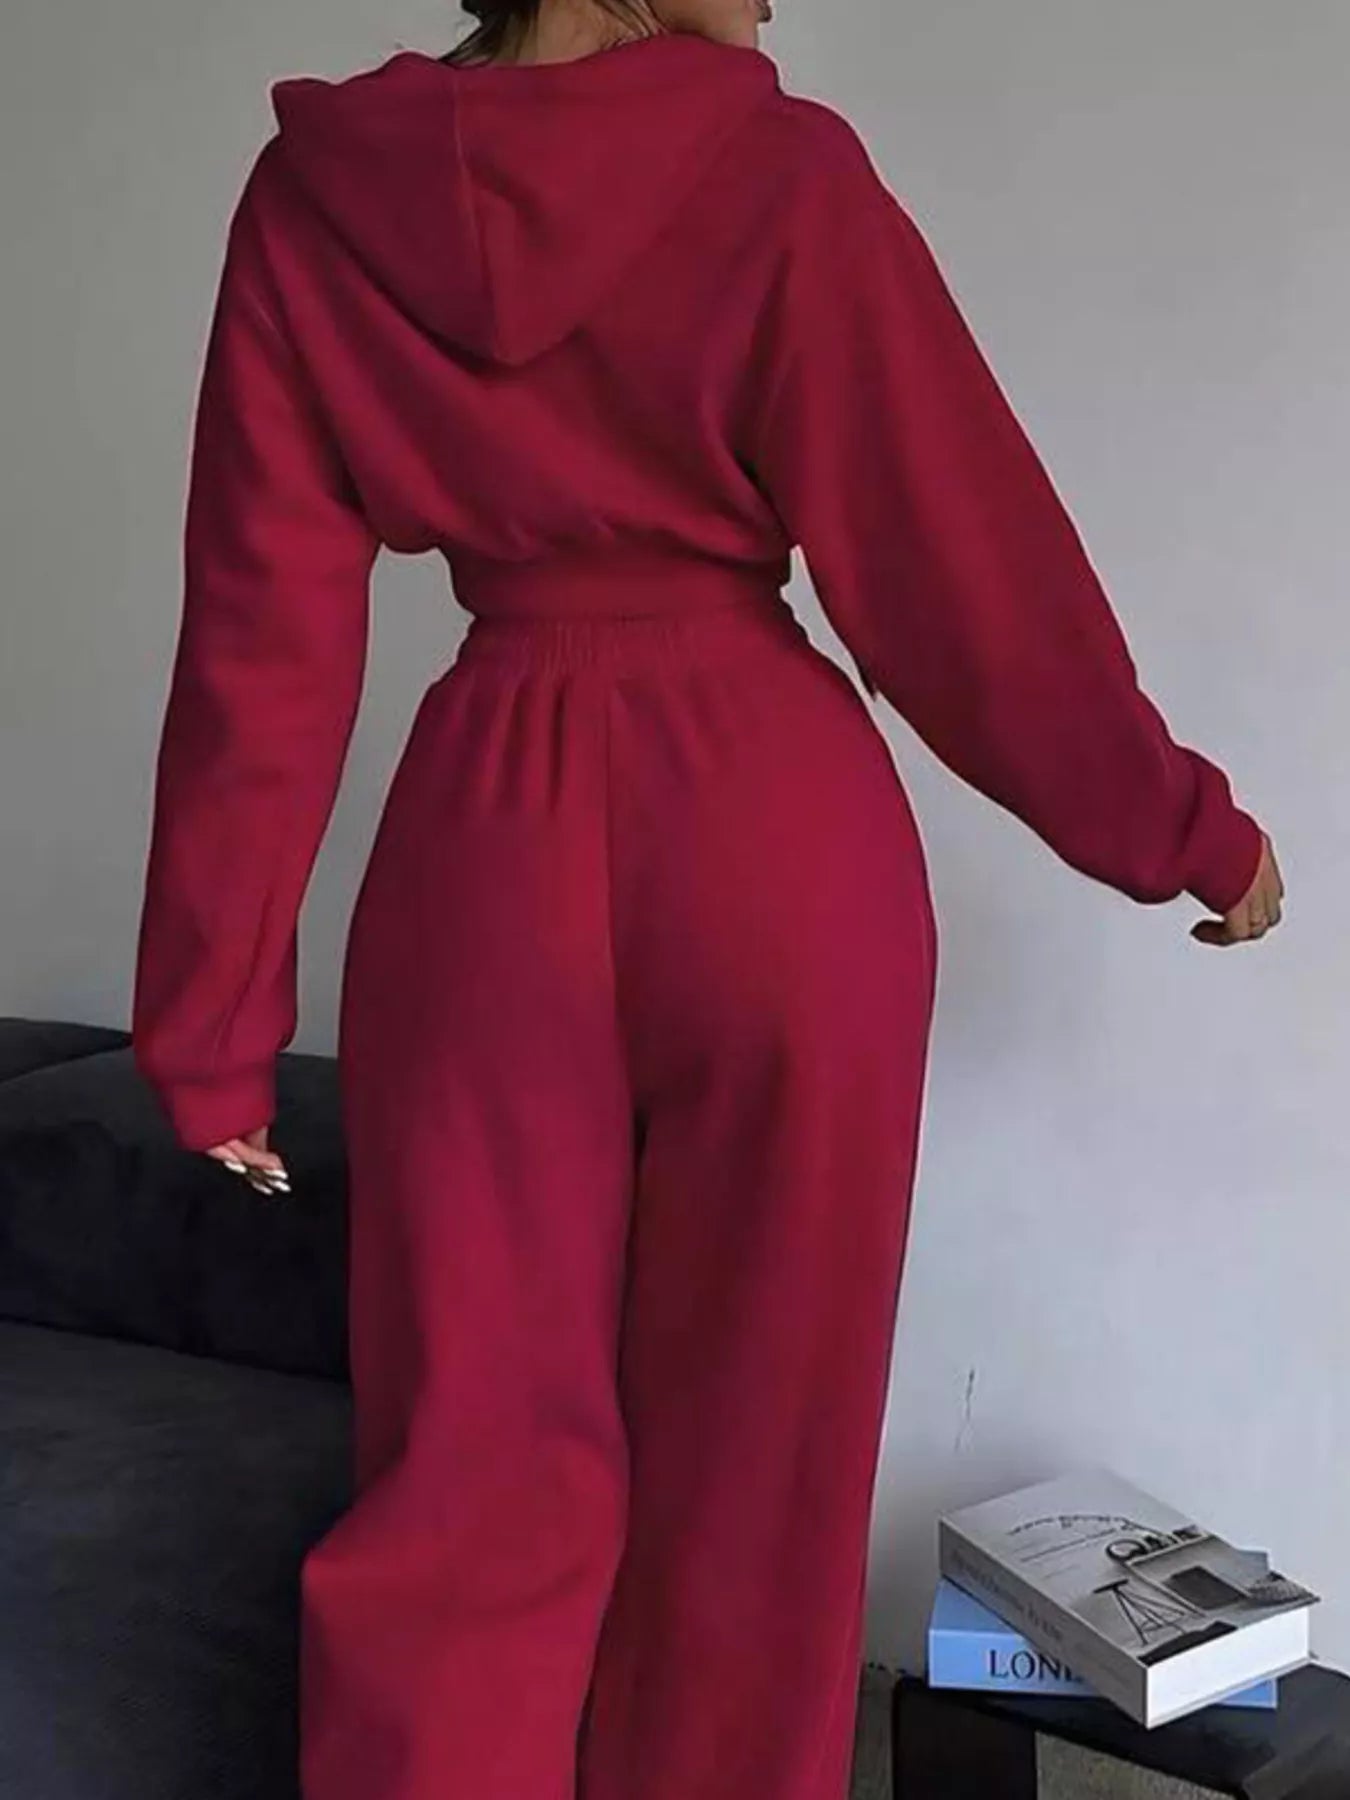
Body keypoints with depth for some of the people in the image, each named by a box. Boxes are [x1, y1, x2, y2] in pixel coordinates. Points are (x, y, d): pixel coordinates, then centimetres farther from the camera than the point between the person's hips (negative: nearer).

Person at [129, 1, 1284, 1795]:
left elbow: (263, 638, 1)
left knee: (475, 1461, 12)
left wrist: (218, 1010, 6)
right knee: (753, 1457, 15)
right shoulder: (780, 171, -7)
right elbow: (965, 557, -4)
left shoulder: (315, 200, 2)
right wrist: (1180, 824, 10)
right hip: (776, 841, -2)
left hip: (486, 845, 3)